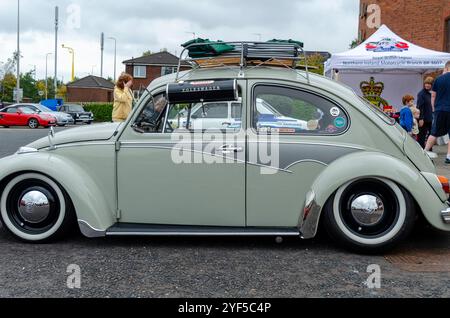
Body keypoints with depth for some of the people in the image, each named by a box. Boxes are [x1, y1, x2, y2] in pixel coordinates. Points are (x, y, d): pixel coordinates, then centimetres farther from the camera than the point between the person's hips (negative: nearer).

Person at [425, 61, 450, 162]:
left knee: (435, 133, 13)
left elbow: (433, 96, 8)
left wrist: (434, 108, 17)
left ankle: (425, 151, 12)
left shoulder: (438, 79, 5)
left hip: (439, 109, 3)